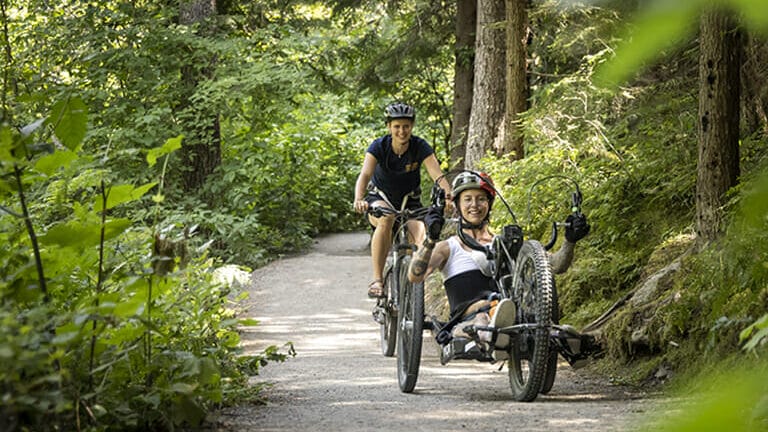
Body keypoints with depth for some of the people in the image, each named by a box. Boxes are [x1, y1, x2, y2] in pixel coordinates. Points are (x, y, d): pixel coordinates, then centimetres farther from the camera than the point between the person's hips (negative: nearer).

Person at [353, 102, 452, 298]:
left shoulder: (420, 147, -17)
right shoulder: (379, 146, -19)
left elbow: (438, 176, -27)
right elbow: (365, 174, -33)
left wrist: (449, 199, -47)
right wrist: (359, 200, -53)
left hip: (409, 201, 1)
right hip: (380, 197, -1)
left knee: (424, 239, -26)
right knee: (386, 219, -37)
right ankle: (377, 279, -32)